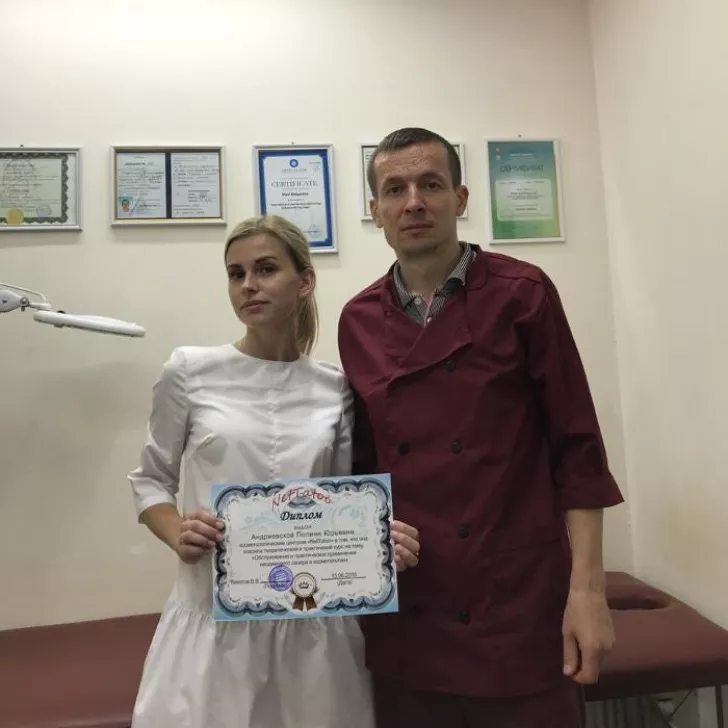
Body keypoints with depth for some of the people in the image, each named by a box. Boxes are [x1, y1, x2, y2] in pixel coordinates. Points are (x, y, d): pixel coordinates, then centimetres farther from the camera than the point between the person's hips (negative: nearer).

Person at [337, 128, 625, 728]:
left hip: (518, 600, -3)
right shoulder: (359, 321, 4)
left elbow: (577, 448, -6)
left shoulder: (522, 293, -6)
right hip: (405, 612, 4)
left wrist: (588, 588, -9)